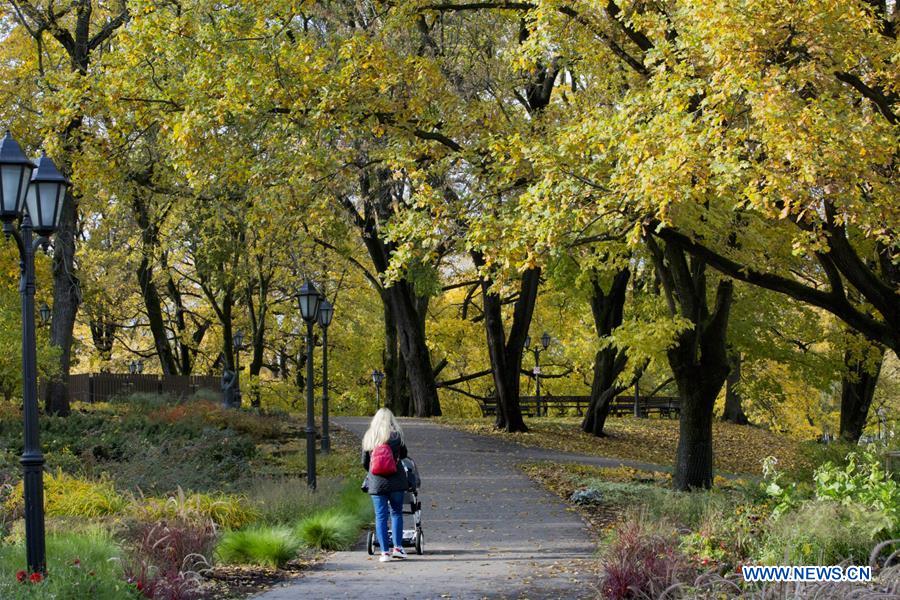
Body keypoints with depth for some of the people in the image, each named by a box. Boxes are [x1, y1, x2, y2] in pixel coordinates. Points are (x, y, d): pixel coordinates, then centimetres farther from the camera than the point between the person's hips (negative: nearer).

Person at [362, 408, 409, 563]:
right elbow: (404, 455, 8)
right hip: (396, 480, -1)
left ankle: (385, 551, 1)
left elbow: (364, 462, 8)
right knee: (396, 512, 13)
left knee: (380, 516, 4)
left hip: (376, 482, 1)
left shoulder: (368, 437, 3)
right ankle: (397, 547, 9)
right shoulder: (396, 435, -4)